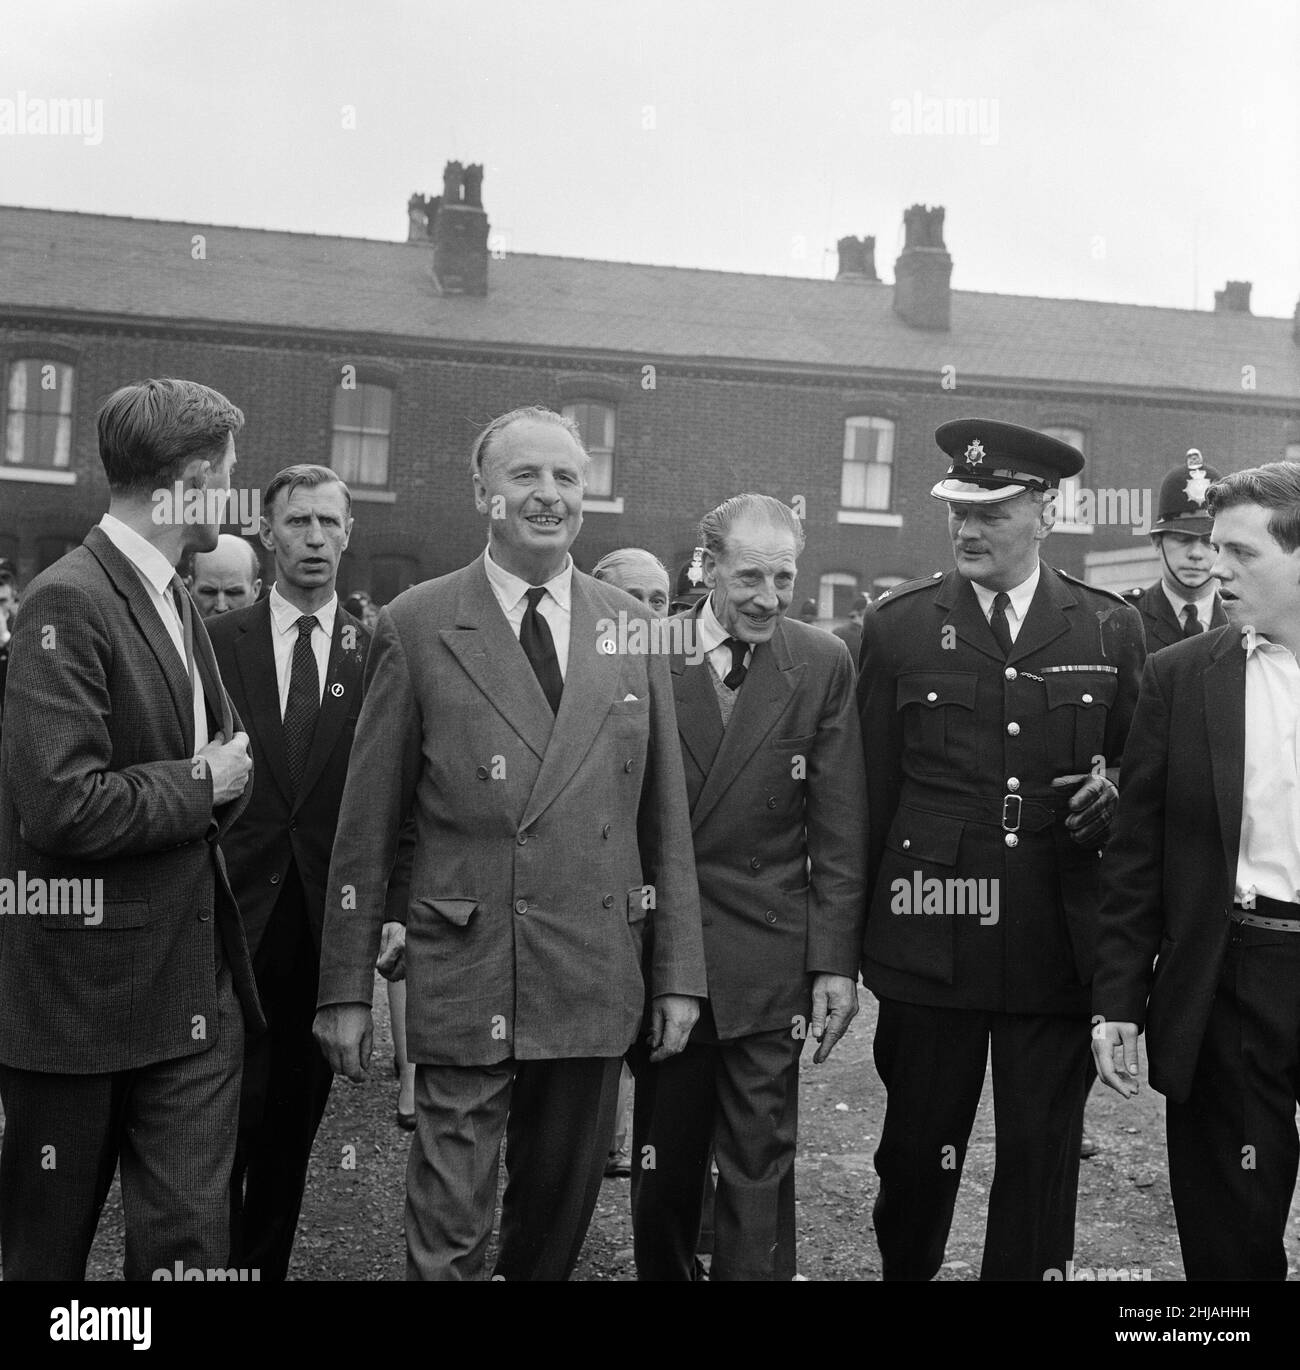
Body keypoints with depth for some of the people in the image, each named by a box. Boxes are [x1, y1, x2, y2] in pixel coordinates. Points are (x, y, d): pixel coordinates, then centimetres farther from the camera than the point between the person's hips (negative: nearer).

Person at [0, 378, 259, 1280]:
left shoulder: (180, 603, 12)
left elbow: (226, 759, 20)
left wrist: (225, 781, -2)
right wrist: (198, 785, -11)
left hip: (197, 992, 7)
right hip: (85, 993, -7)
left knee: (193, 1243, 8)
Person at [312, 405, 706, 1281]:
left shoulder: (633, 628, 5)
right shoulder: (416, 627, -3)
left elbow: (666, 814, 7)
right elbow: (367, 825, -1)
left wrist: (679, 971, 5)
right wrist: (347, 987, -1)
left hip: (596, 978, 3)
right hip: (464, 978, -3)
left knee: (563, 1212, 18)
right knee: (449, 1234, 4)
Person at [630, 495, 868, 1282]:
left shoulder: (823, 665, -2)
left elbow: (839, 832, -2)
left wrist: (836, 961, -6)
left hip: (768, 962, -1)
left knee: (760, 1171, 5)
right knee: (663, 1162, 16)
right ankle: (663, 1272, 36)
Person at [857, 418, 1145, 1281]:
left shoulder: (1112, 629, 5)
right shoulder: (898, 625, 2)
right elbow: (870, 788, 5)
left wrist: (1112, 791, -8)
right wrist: (852, 928, 5)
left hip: (1059, 944, 1)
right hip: (931, 941, 0)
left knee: (1042, 1155, 8)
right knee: (917, 1145, 11)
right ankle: (903, 1269, 35)